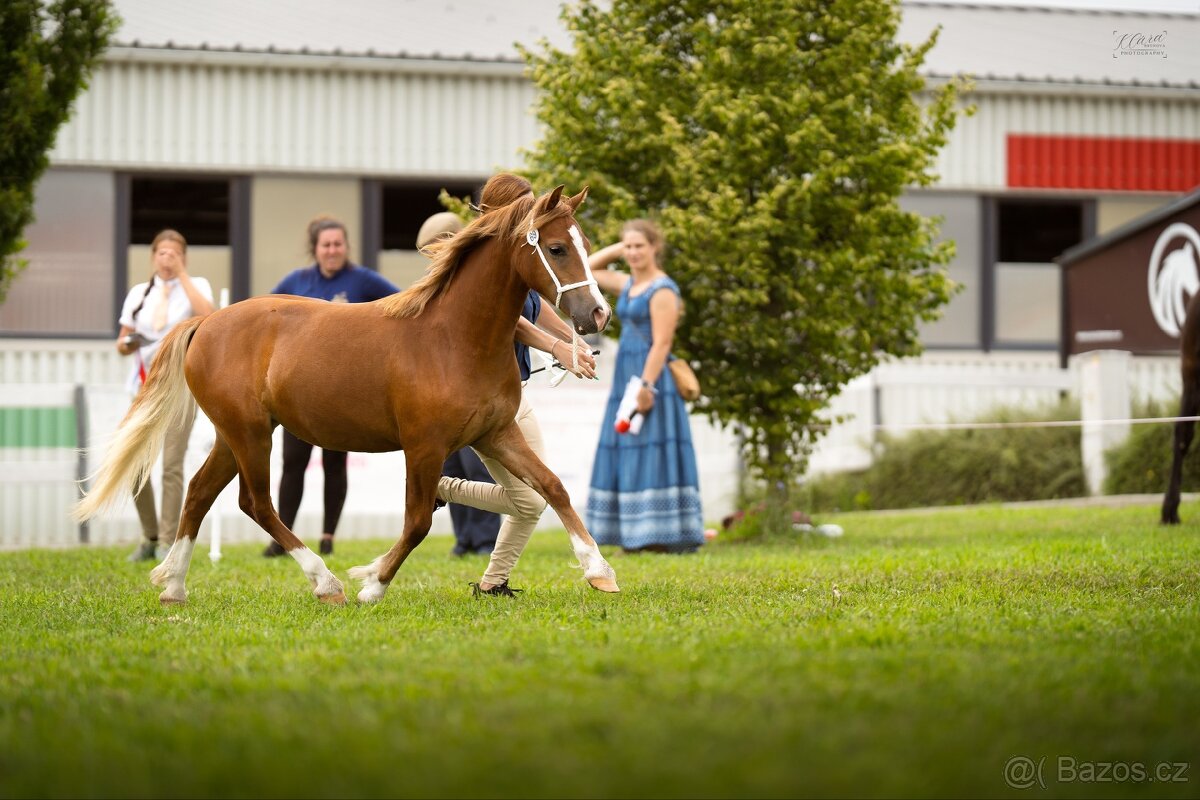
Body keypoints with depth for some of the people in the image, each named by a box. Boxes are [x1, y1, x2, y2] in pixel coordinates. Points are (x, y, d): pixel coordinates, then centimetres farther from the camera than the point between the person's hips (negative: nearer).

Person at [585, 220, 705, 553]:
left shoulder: (662, 289, -11)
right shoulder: (628, 285, 14)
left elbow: (661, 343, -17)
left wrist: (646, 385, -24)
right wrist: (618, 248, 15)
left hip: (651, 376, -9)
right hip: (626, 377, 9)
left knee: (653, 450, -11)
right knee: (628, 454, 7)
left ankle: (666, 537, -12)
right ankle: (636, 537, 9)